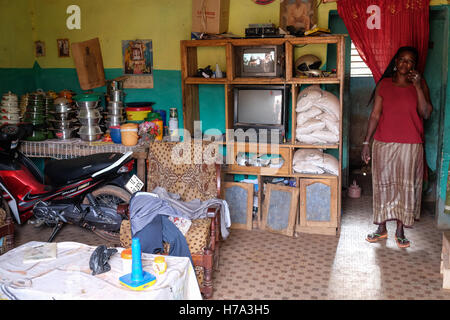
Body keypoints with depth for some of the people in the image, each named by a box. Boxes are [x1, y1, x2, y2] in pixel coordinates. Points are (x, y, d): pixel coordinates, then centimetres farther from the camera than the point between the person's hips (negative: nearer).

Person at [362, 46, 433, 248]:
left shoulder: (420, 84, 2)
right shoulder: (384, 84, 4)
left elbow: (426, 114, -9)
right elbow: (375, 115, 4)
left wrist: (418, 87, -17)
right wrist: (366, 142, 0)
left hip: (410, 146, -1)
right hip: (384, 144, 1)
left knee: (406, 186, 3)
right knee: (383, 185, 7)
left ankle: (400, 231, 16)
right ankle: (382, 229, 20)